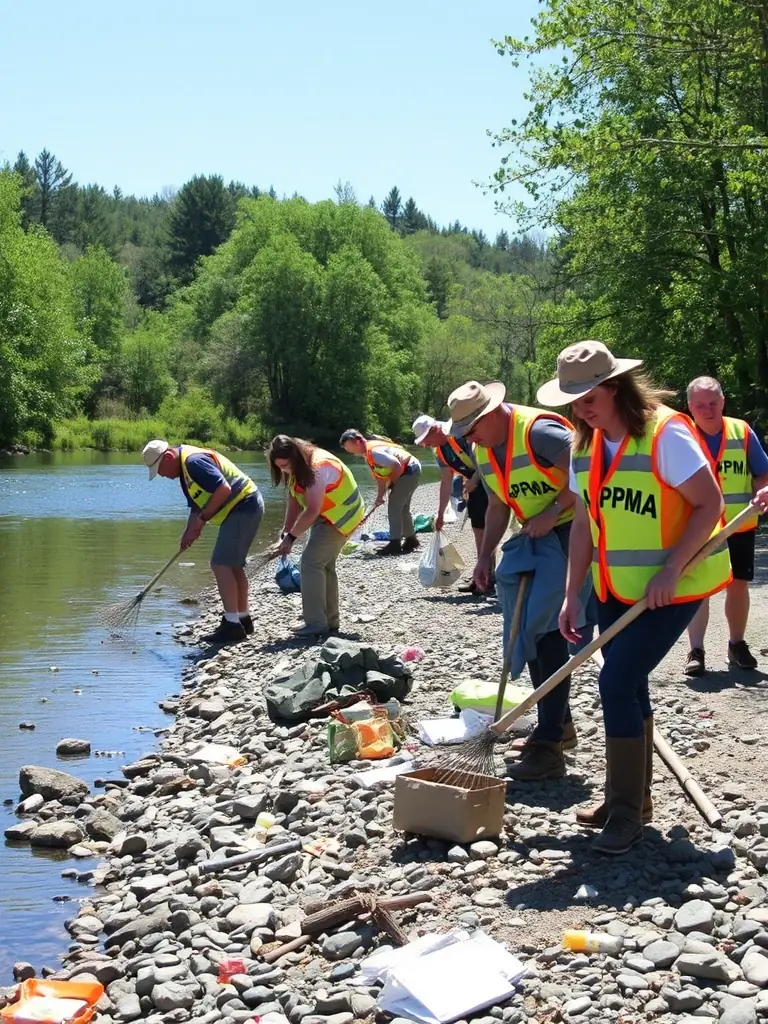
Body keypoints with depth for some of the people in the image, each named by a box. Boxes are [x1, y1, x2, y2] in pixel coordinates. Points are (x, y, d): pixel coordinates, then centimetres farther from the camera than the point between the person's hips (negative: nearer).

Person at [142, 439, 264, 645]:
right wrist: (189, 532, 6)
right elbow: (196, 506, 22)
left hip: (243, 507, -11)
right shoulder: (185, 471, 15)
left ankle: (232, 625, -9)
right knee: (233, 565, 17)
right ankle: (242, 619, 26)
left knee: (221, 564, -11)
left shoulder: (194, 461, -18)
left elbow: (223, 489, -26)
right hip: (243, 510, 11)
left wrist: (202, 520, -18)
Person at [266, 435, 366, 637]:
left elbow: (312, 511, -31)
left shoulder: (318, 469, -29)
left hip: (340, 518, -10)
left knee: (311, 563, -15)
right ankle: (329, 621, 21)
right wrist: (286, 532, -10)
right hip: (326, 516, 10)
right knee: (324, 565, 13)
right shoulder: (298, 467, 0)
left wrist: (291, 537, -24)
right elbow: (294, 501, 0)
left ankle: (317, 623, -13)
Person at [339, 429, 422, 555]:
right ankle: (411, 539, 29)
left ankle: (395, 544, -8)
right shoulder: (368, 454, 8)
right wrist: (380, 496, 0)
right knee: (402, 508, 19)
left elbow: (397, 465, -29)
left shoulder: (373, 451, -24)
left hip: (409, 471, -10)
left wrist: (392, 484, -13)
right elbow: (380, 475, 10)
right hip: (411, 471, 10)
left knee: (394, 507, -9)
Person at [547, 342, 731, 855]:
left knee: (617, 683, -14)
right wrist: (572, 595, 3)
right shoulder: (585, 445, 3)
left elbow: (710, 505, -17)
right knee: (627, 687, 11)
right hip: (616, 589, 7)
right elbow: (584, 523, 8)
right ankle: (631, 799, 26)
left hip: (672, 588, -7)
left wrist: (670, 569, -24)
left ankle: (627, 812, -3)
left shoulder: (665, 433, -19)